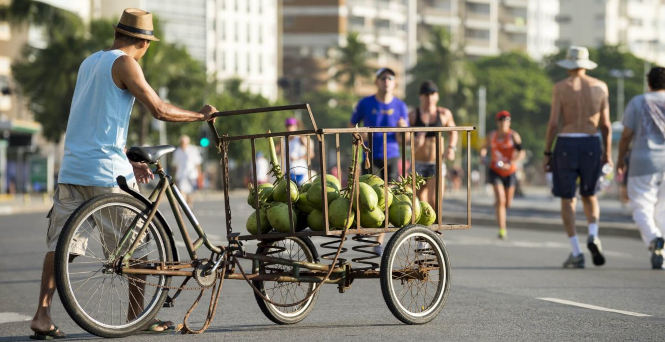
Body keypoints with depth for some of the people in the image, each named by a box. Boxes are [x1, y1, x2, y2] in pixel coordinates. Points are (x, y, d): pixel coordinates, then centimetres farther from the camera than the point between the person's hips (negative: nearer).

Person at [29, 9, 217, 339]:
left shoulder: (89, 62, 19)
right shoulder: (125, 63, -6)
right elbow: (160, 110, -12)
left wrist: (128, 162, 25)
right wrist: (200, 115, 3)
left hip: (71, 169, 7)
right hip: (106, 172, -7)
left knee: (60, 243, 3)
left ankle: (42, 314, -6)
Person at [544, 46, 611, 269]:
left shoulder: (560, 87, -3)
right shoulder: (600, 87, 4)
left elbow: (553, 123, -7)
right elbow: (605, 125, 4)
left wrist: (547, 154, -1)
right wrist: (608, 154, 12)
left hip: (566, 144, -2)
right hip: (592, 145, 2)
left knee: (567, 199, 6)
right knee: (589, 195, 20)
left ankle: (576, 253, -2)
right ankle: (593, 236, -7)